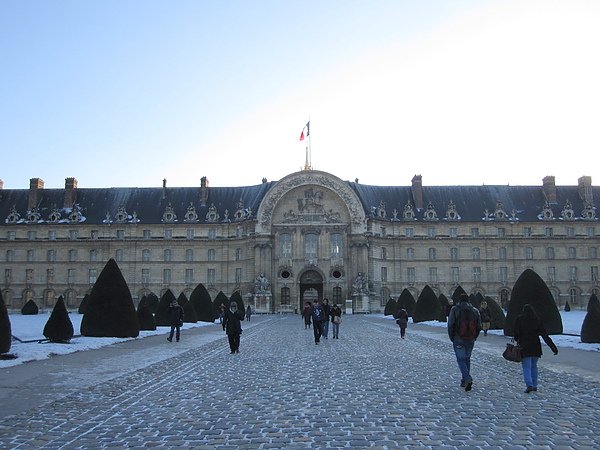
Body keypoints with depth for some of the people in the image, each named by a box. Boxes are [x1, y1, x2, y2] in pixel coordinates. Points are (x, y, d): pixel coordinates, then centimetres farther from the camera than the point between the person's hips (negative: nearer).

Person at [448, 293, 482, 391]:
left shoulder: (455, 309, -4)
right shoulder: (475, 310, 6)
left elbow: (450, 325, -9)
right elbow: (479, 326, 6)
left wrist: (452, 338, 3)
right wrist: (474, 338, 14)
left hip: (458, 339, -4)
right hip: (470, 340, 4)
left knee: (461, 359, -1)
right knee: (467, 359, 17)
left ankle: (467, 379, -20)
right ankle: (464, 381, 20)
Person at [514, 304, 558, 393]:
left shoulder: (519, 319, -3)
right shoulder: (537, 319, 3)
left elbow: (516, 333, -7)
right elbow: (545, 335, 0)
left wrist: (517, 340, 13)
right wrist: (553, 347, 1)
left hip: (524, 346, -3)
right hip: (536, 346, 3)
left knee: (526, 367, -2)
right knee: (534, 366, 16)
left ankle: (529, 385, -17)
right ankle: (534, 386, 19)